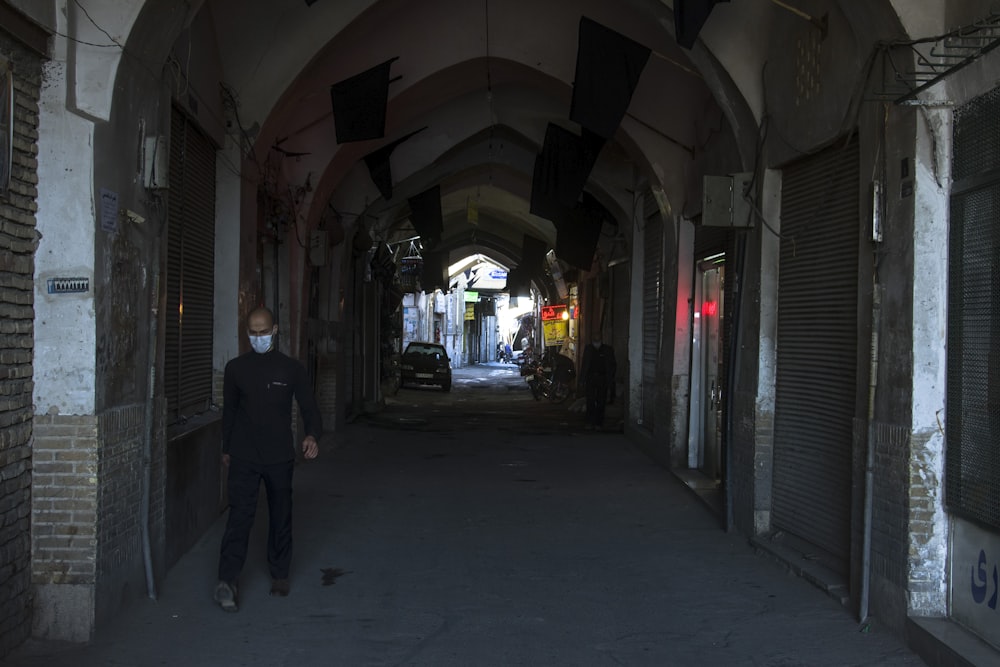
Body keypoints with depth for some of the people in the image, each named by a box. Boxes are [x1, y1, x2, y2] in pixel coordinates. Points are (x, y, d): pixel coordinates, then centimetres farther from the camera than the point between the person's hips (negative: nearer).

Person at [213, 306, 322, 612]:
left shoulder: (291, 368, 0)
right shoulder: (235, 368, 4)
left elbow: (309, 407, 1)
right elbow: (229, 410, 13)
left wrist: (313, 435, -18)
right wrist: (226, 448, 18)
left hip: (280, 457, 1)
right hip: (244, 457, 0)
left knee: (281, 517, 10)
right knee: (240, 515, -11)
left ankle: (279, 574, 25)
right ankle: (228, 581, -16)